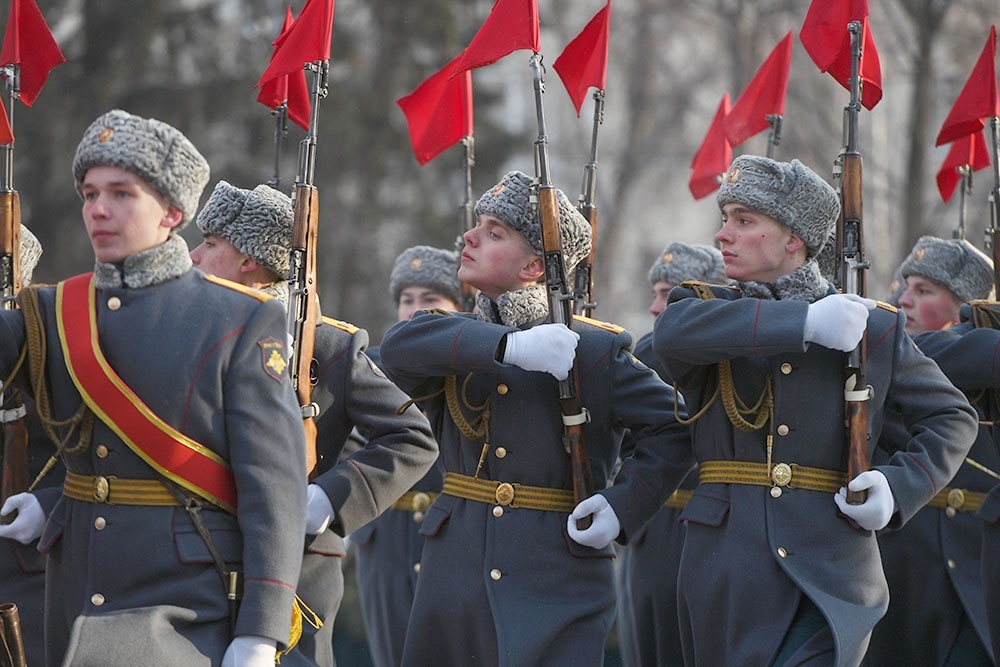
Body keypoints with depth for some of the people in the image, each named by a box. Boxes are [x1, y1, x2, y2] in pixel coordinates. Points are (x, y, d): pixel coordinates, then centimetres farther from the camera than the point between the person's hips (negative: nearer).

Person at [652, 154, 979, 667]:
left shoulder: (874, 327, 6)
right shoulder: (709, 306, 7)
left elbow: (951, 417, 14)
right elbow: (672, 332, -18)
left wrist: (900, 486, -5)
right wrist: (804, 322, -22)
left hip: (829, 574, -2)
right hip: (726, 574, 2)